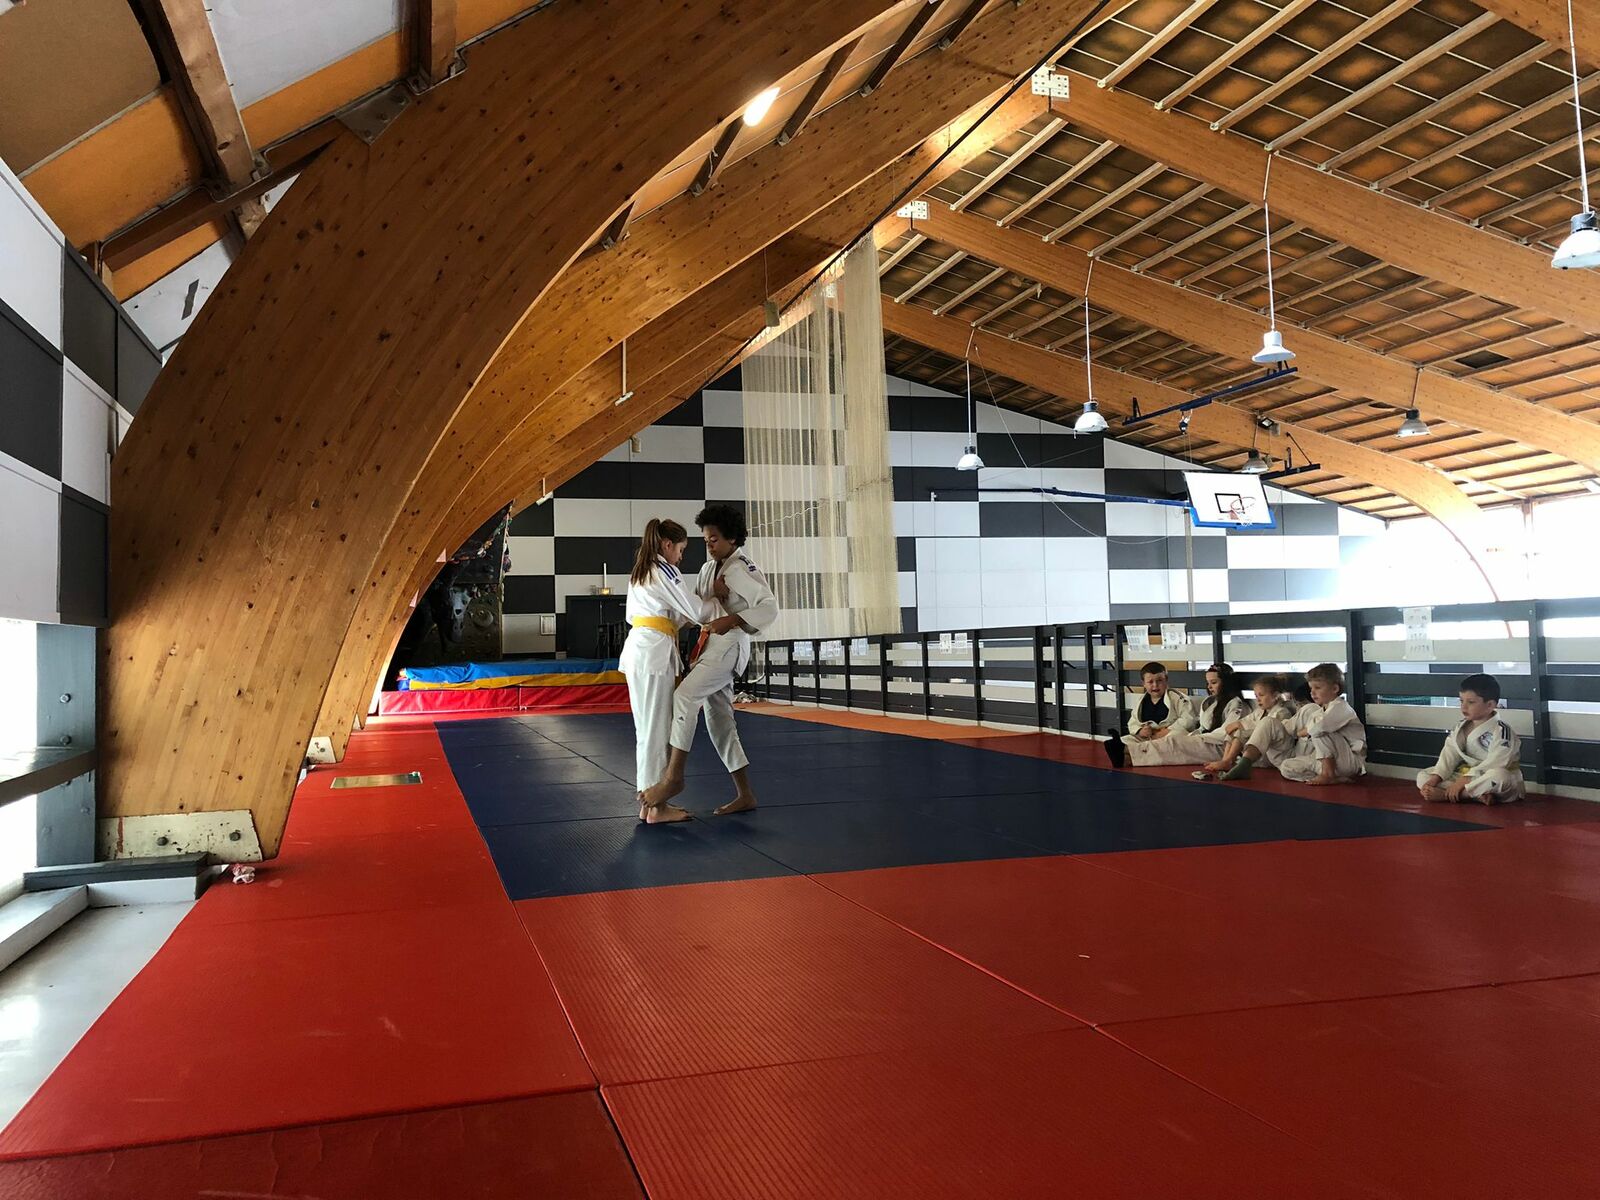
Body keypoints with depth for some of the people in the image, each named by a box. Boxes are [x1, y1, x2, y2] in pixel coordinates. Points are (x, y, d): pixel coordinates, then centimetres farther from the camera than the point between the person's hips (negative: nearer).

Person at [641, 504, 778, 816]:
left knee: (685, 695, -26)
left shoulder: (743, 571, -11)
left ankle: (673, 775, -19)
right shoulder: (708, 568, 16)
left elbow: (769, 607, -19)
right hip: (709, 646, 9)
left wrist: (732, 620, -29)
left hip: (729, 645, -9)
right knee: (719, 721, 10)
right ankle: (745, 795, 17)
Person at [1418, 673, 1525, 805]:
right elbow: (1449, 754, -2)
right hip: (1467, 775, 7)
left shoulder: (1501, 730, -15)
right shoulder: (1461, 728, 7)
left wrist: (1464, 780, -32)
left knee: (1498, 777, -41)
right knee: (1423, 776, -7)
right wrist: (1435, 778, -17)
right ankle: (1477, 794, -28)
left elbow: (1495, 764, -26)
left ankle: (1445, 795, -32)